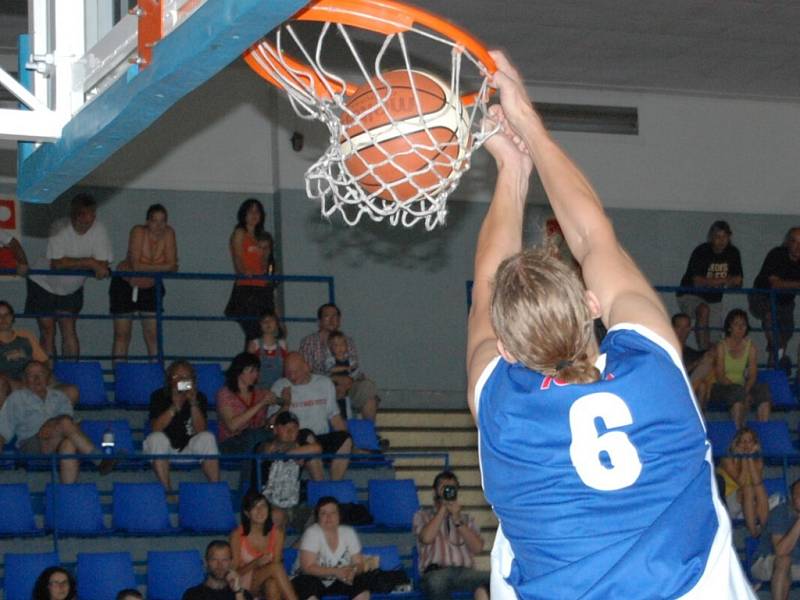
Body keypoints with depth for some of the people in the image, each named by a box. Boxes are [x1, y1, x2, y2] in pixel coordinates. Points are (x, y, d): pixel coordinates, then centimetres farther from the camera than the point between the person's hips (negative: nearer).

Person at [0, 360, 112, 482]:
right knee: (65, 423, -30)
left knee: (69, 444, -38)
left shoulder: (59, 397, 25)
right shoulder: (16, 398, 20)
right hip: (31, 447, -2)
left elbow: (73, 424, 11)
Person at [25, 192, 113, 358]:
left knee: (69, 330, -1)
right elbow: (57, 264, -35)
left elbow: (102, 265, -21)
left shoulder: (98, 229, -17)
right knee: (48, 331, -3)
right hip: (45, 284, -3)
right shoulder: (60, 228, -27)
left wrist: (71, 263, -28)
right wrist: (89, 263, -31)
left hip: (72, 288, 3)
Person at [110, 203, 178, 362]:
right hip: (125, 285, -3)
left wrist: (147, 268, -29)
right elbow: (135, 266, -30)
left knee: (152, 334, 1)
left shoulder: (168, 233, -14)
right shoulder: (138, 232, -23)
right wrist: (162, 267, -24)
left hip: (150, 287, 3)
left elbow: (173, 266, -18)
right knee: (122, 334, -2)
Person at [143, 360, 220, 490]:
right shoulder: (159, 396, -3)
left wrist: (193, 403, -23)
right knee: (156, 438, -32)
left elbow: (200, 430, -13)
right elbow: (156, 428, -18)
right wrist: (175, 407, -28)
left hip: (189, 449, 1)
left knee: (207, 438, -25)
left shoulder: (199, 397, 0)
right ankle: (166, 490, -35)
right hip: (164, 448, -1)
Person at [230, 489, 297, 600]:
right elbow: (235, 571, -6)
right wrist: (255, 563, -24)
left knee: (272, 584, -36)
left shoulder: (277, 533, 1)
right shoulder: (237, 535, -8)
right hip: (245, 585, -3)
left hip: (267, 584, 3)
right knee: (275, 567, -31)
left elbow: (277, 561, 1)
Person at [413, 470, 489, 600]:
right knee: (437, 581, -40)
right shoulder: (423, 515, 19)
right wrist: (443, 507, 2)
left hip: (464, 573, 2)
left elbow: (477, 548, 7)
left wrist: (457, 520, -1)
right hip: (436, 573, -2)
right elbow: (426, 538, -5)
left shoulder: (467, 519, 25)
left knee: (485, 580, -33)